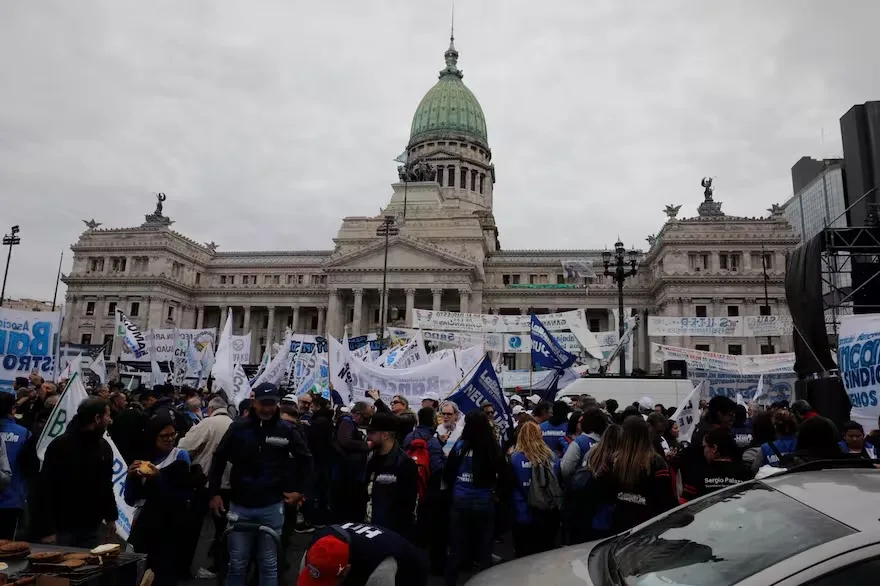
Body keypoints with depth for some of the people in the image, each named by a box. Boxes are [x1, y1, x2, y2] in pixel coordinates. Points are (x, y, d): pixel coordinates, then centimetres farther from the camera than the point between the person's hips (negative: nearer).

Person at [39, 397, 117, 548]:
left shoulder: (104, 447, 7)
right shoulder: (60, 445, -12)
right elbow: (46, 489, -13)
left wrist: (111, 518, 13)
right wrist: (49, 529, -16)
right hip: (63, 528, -5)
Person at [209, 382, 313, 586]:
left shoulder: (286, 430, -5)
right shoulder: (238, 427, -5)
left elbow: (305, 459, 7)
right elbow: (219, 459, 4)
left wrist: (299, 490, 5)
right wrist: (214, 492, 2)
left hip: (271, 506, 0)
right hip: (240, 506, 0)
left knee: (269, 564, 12)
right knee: (237, 563, 12)